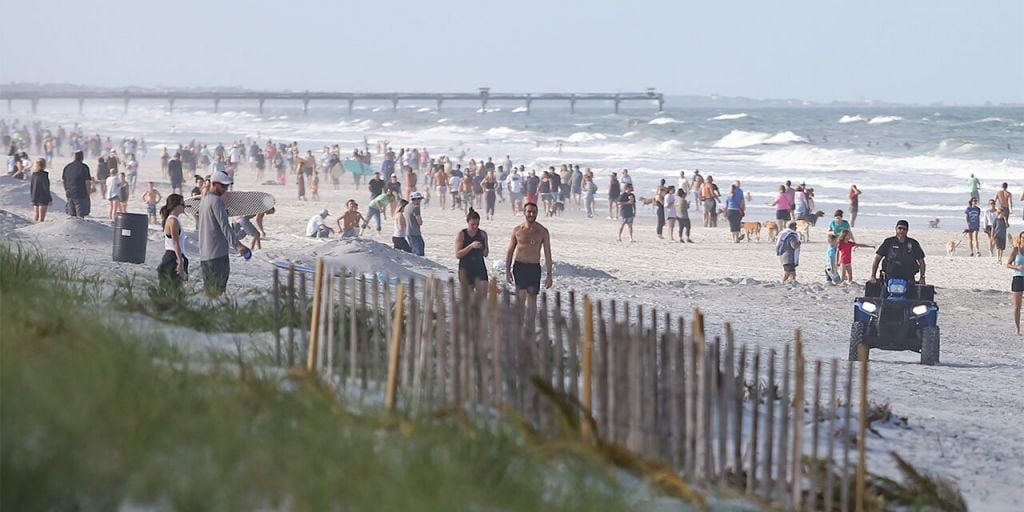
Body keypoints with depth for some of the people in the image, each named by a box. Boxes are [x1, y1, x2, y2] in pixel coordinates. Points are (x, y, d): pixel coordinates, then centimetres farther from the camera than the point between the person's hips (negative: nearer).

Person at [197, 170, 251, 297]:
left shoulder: (204, 200, 18)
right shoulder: (216, 200, -13)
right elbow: (224, 225, -22)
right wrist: (237, 245, -29)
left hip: (205, 254, 10)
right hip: (217, 253, -10)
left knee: (209, 290, 12)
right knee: (217, 290, -10)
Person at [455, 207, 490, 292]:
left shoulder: (483, 234, 5)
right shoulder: (461, 235, -4)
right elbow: (457, 254, -11)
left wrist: (485, 250, -11)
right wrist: (471, 246, -22)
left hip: (479, 268, 2)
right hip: (466, 269, -2)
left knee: (483, 293, -9)